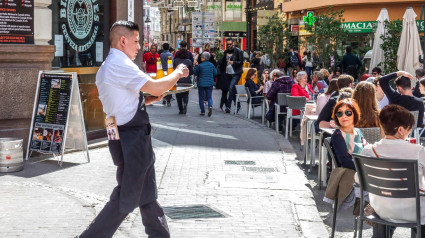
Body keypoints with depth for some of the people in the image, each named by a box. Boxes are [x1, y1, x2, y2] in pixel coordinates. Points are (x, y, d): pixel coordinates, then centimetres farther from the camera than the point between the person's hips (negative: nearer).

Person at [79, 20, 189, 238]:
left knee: (147, 195, 17)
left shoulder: (108, 67, 15)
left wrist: (149, 99, 11)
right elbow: (155, 87, -22)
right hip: (131, 140, -11)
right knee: (126, 198, -3)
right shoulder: (119, 64, -17)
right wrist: (177, 73, -5)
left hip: (133, 139, 11)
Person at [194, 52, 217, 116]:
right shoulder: (212, 65, -1)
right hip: (210, 84, 3)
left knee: (201, 97, 9)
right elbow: (215, 73, 8)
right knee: (209, 97, 10)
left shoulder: (200, 66, -13)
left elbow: (196, 73, -2)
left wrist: (196, 66, 3)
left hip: (201, 84, -3)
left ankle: (203, 111, 7)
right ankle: (210, 106, -19)